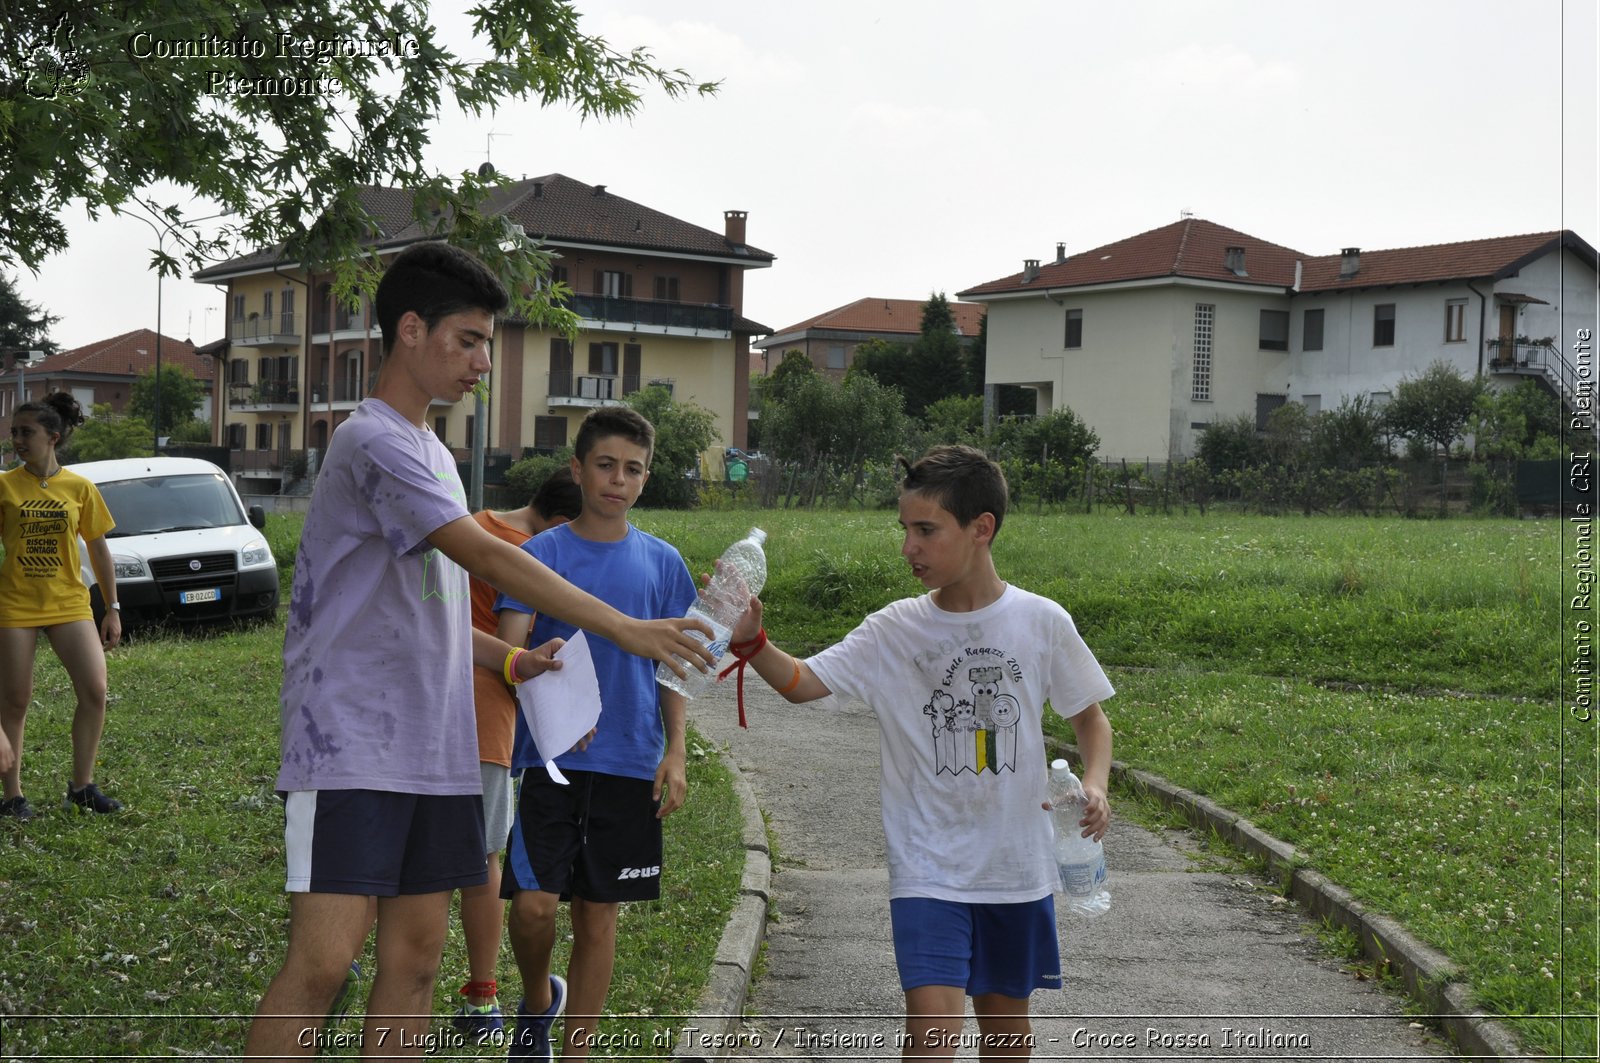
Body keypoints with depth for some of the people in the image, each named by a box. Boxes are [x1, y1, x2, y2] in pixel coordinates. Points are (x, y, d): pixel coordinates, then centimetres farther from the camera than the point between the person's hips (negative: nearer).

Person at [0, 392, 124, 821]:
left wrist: (113, 608, 7)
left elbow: (99, 549, 8)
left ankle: (82, 786, 8)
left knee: (94, 691, -8)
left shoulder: (80, 488, 1)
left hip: (69, 604, 1)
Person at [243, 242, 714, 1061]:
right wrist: (625, 629, -20)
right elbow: (488, 559, -20)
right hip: (350, 748, -9)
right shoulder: (374, 442, -12)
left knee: (416, 952, 7)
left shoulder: (432, 455, 19)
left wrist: (518, 663, 8)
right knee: (322, 962, -12)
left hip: (435, 754, 9)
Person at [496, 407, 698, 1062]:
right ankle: (538, 1003, 22)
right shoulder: (540, 553, 0)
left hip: (629, 763, 2)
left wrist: (674, 753, 2)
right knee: (534, 904, -10)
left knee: (598, 913, 7)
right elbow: (508, 652, -8)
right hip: (548, 757, -2)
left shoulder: (662, 563, 8)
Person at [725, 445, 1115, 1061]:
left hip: (1017, 867, 1)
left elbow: (1089, 715, 7)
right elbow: (802, 683, -12)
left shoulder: (1042, 623, -5)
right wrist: (750, 642, -32)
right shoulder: (895, 630, -5)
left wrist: (1096, 784, -11)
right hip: (927, 867, -1)